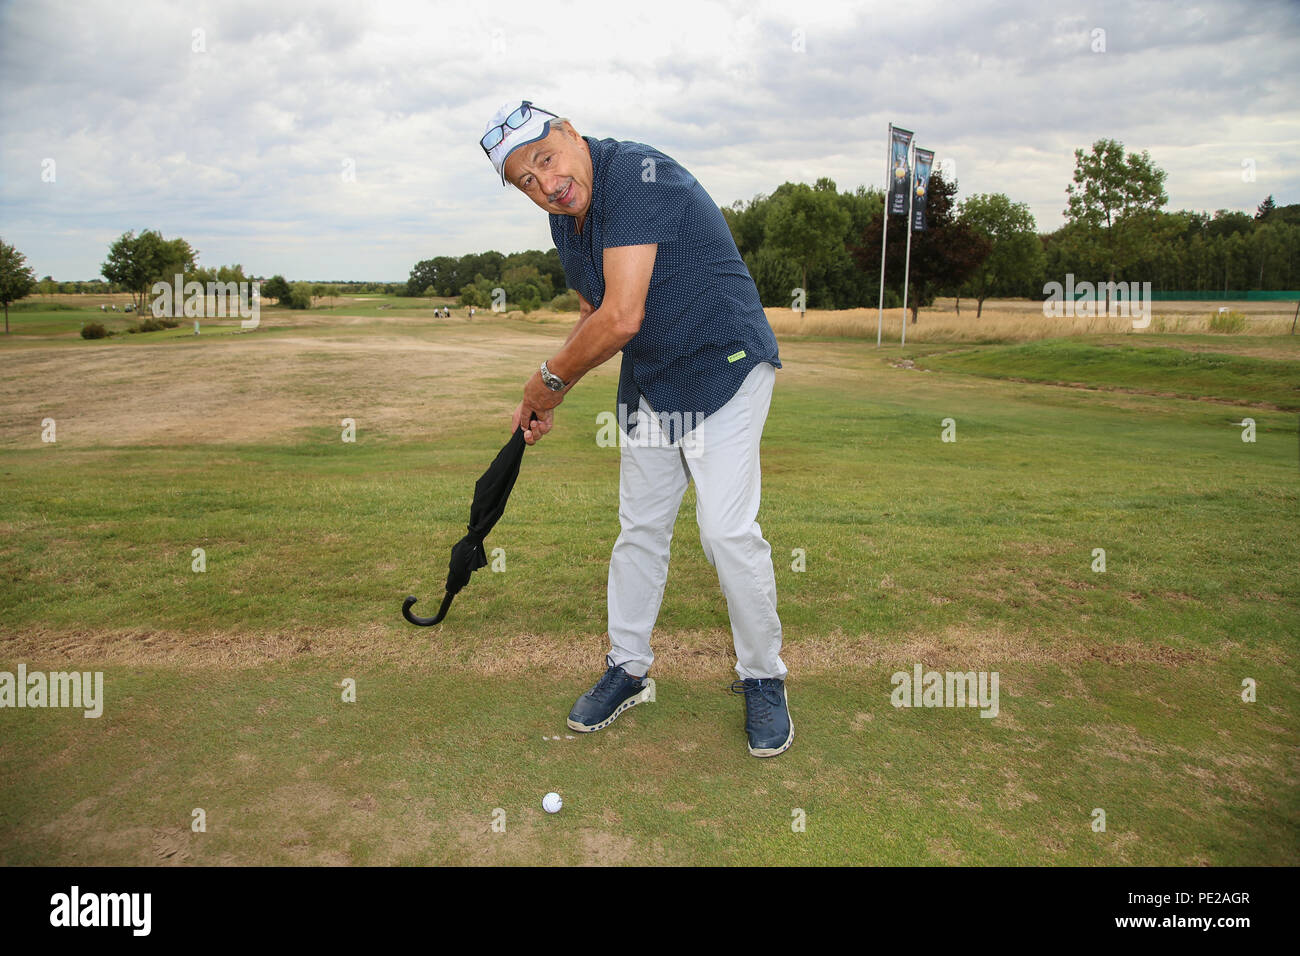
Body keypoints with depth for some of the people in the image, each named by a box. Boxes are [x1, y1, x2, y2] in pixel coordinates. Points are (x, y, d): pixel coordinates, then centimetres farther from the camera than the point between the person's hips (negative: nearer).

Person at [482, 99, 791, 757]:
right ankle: (628, 670, 27)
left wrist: (549, 377, -16)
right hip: (647, 382, 8)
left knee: (727, 531, -14)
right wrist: (548, 397, 8)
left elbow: (620, 320, -32)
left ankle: (762, 678, 8)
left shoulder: (635, 174, -25)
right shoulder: (566, 223, 3)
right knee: (640, 526, 11)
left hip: (725, 365, -8)